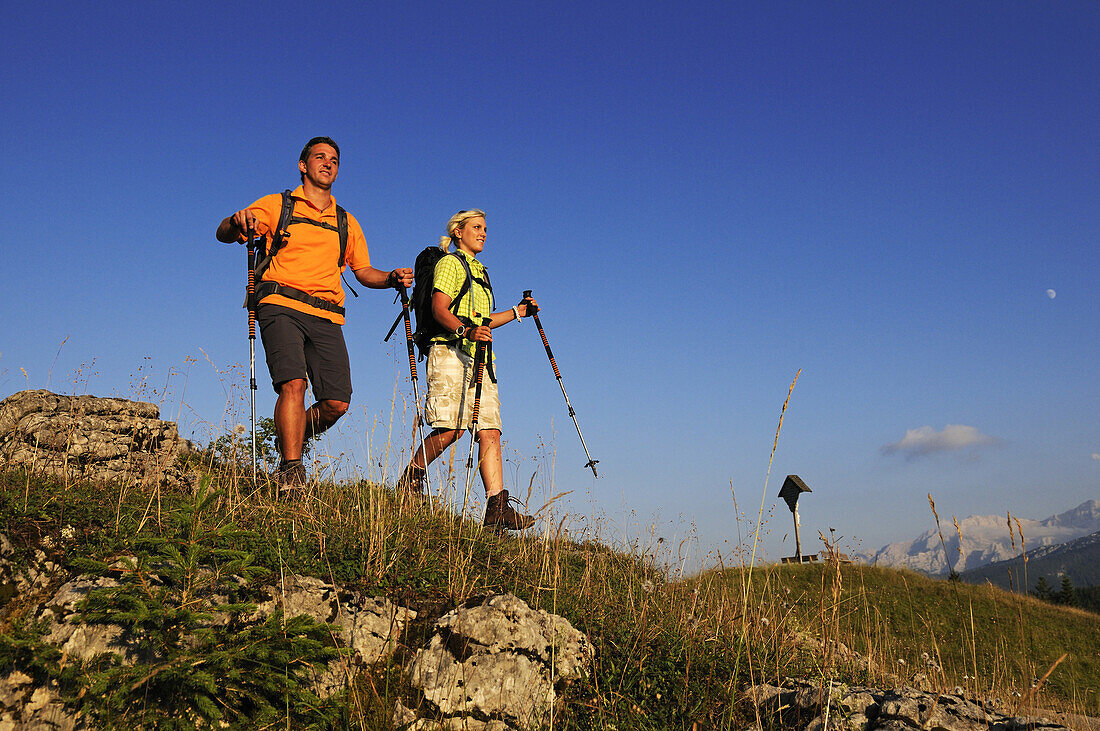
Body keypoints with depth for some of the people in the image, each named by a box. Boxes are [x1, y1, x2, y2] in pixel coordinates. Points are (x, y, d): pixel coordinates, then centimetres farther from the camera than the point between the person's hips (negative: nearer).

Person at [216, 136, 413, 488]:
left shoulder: (347, 223, 25)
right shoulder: (277, 205, 14)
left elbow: (363, 271, 25)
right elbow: (224, 234, 6)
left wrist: (391, 278, 3)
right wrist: (237, 222, -19)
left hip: (327, 315, 4)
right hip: (282, 305, -3)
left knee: (337, 401, -8)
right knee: (293, 383, -24)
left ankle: (291, 443, 19)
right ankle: (291, 472, -20)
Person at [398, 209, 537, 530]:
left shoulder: (479, 271, 31)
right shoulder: (450, 263, 5)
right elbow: (439, 310, -9)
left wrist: (517, 312, 26)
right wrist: (466, 331, -26)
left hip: (480, 356, 8)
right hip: (450, 352, -8)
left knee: (489, 431, -6)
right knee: (451, 428, -17)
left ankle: (497, 508, -12)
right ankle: (409, 480, 4)